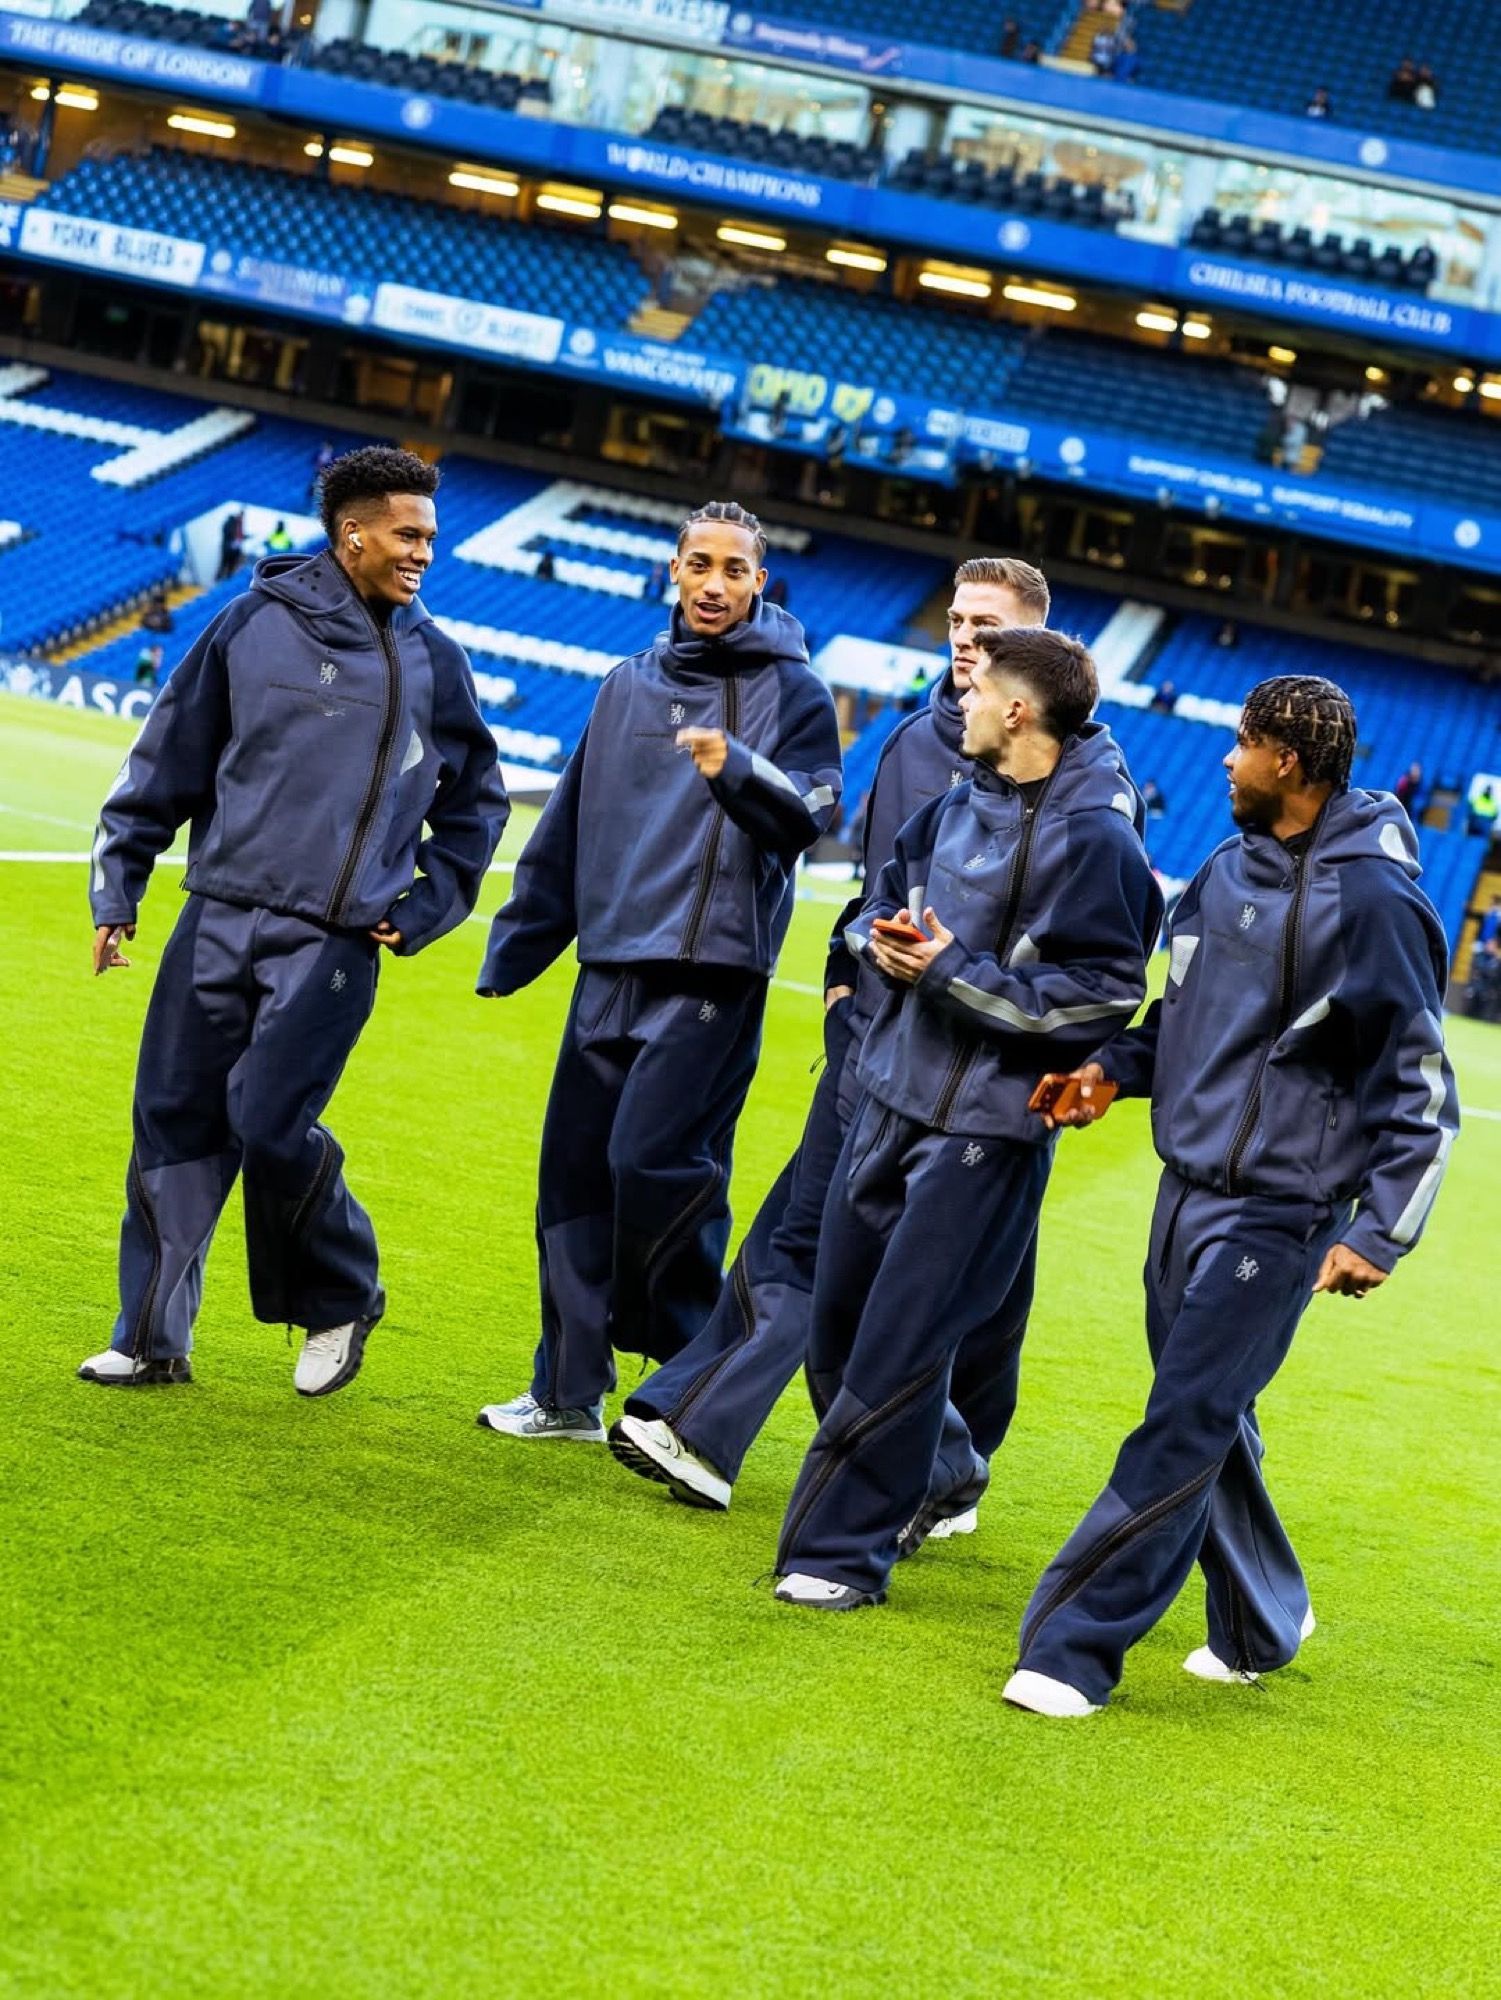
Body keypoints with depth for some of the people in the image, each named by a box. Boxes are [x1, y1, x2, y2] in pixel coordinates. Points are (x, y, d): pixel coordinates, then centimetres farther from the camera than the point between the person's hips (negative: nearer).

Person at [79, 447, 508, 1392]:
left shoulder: (434, 661, 6)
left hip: (336, 943, -1)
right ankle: (153, 1339, 14)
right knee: (176, 1126, 3)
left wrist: (429, 907, 8)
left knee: (271, 1124, -13)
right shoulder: (256, 624, 2)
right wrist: (118, 887, 4)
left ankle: (343, 1301, 10)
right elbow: (168, 762, 7)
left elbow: (478, 800, 18)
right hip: (219, 917, 1)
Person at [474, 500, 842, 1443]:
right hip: (610, 967, 6)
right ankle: (570, 1392, 15)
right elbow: (570, 824, 21)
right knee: (575, 1169, 6)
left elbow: (812, 813, -15)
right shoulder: (630, 685, 16)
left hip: (713, 971, -6)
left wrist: (738, 771, -34)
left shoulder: (792, 690, 0)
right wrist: (514, 947, 21)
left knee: (656, 1163, -15)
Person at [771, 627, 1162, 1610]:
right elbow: (884, 901, 22)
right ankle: (910, 1485, 34)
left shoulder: (1094, 839, -16)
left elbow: (1101, 994, -19)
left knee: (899, 1347, -6)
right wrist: (883, 941, -2)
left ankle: (846, 1552, 4)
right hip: (894, 1095, 8)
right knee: (839, 1319, 14)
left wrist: (955, 969, -19)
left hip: (989, 1129, -8)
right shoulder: (959, 809, 8)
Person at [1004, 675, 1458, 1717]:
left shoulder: (1373, 899, -16)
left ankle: (1073, 1648, -5)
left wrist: (1380, 1232, -16)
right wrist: (1113, 1067, 3)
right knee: (1210, 1421, 17)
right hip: (1188, 1187, 8)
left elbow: (1420, 1085, -12)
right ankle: (1262, 1623, 35)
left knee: (1182, 1436, -7)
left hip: (1278, 1211, -8)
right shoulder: (1231, 869, 6)